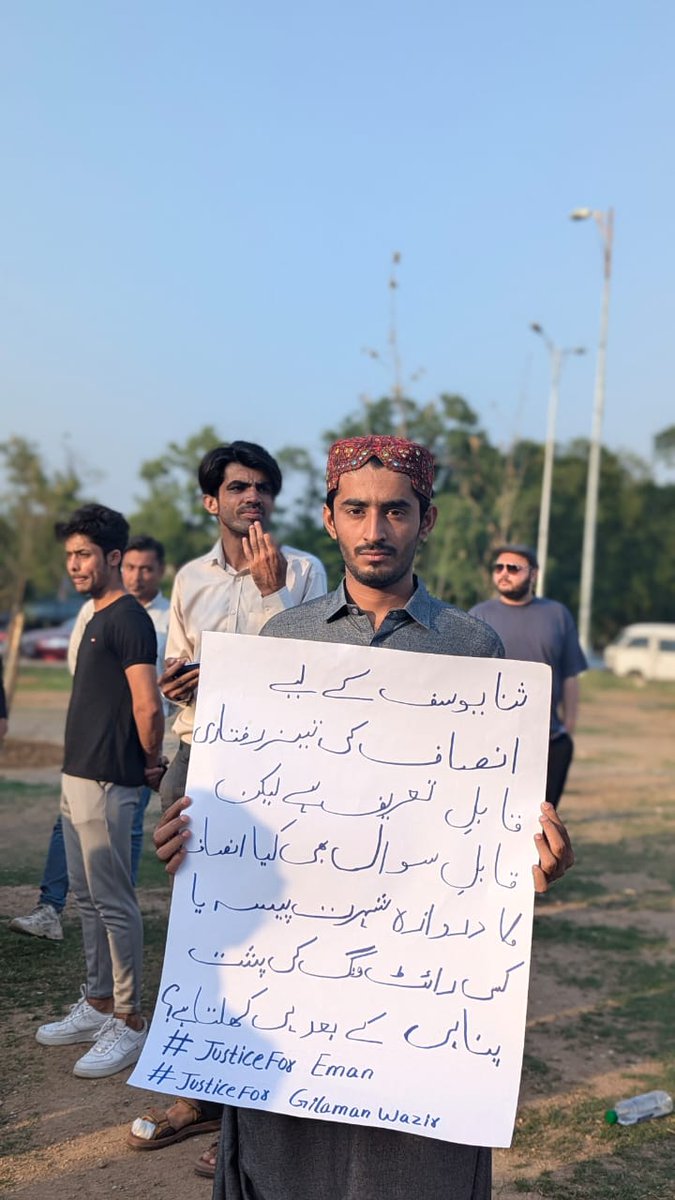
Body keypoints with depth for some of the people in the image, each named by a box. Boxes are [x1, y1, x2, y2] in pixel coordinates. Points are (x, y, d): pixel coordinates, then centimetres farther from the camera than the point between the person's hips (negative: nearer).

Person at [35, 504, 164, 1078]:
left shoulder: (128, 618, -14)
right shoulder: (97, 619, 16)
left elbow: (148, 707, -20)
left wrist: (150, 762, -6)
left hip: (107, 783, -10)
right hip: (79, 777, 10)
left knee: (114, 904, -4)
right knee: (88, 899, 16)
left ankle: (129, 1022, 4)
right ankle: (98, 1004, 28)